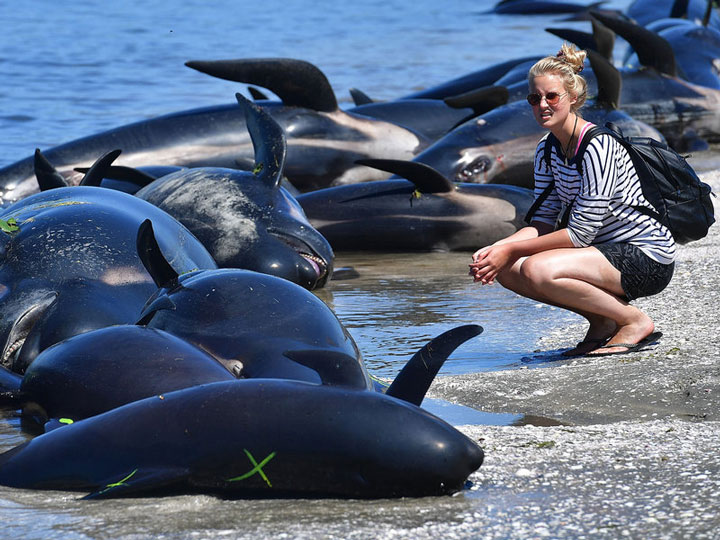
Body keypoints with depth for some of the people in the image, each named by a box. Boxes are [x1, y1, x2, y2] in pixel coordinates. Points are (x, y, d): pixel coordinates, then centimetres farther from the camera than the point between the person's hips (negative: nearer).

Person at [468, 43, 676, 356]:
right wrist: (496, 248, -12)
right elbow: (544, 222, 5)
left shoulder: (597, 146, -21)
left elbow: (580, 232, -22)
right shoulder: (547, 149, 6)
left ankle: (635, 321, -10)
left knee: (538, 270, -29)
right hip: (606, 252, 9)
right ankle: (601, 322, 6)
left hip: (648, 260, -9)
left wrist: (510, 249, -19)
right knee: (506, 270, -5)